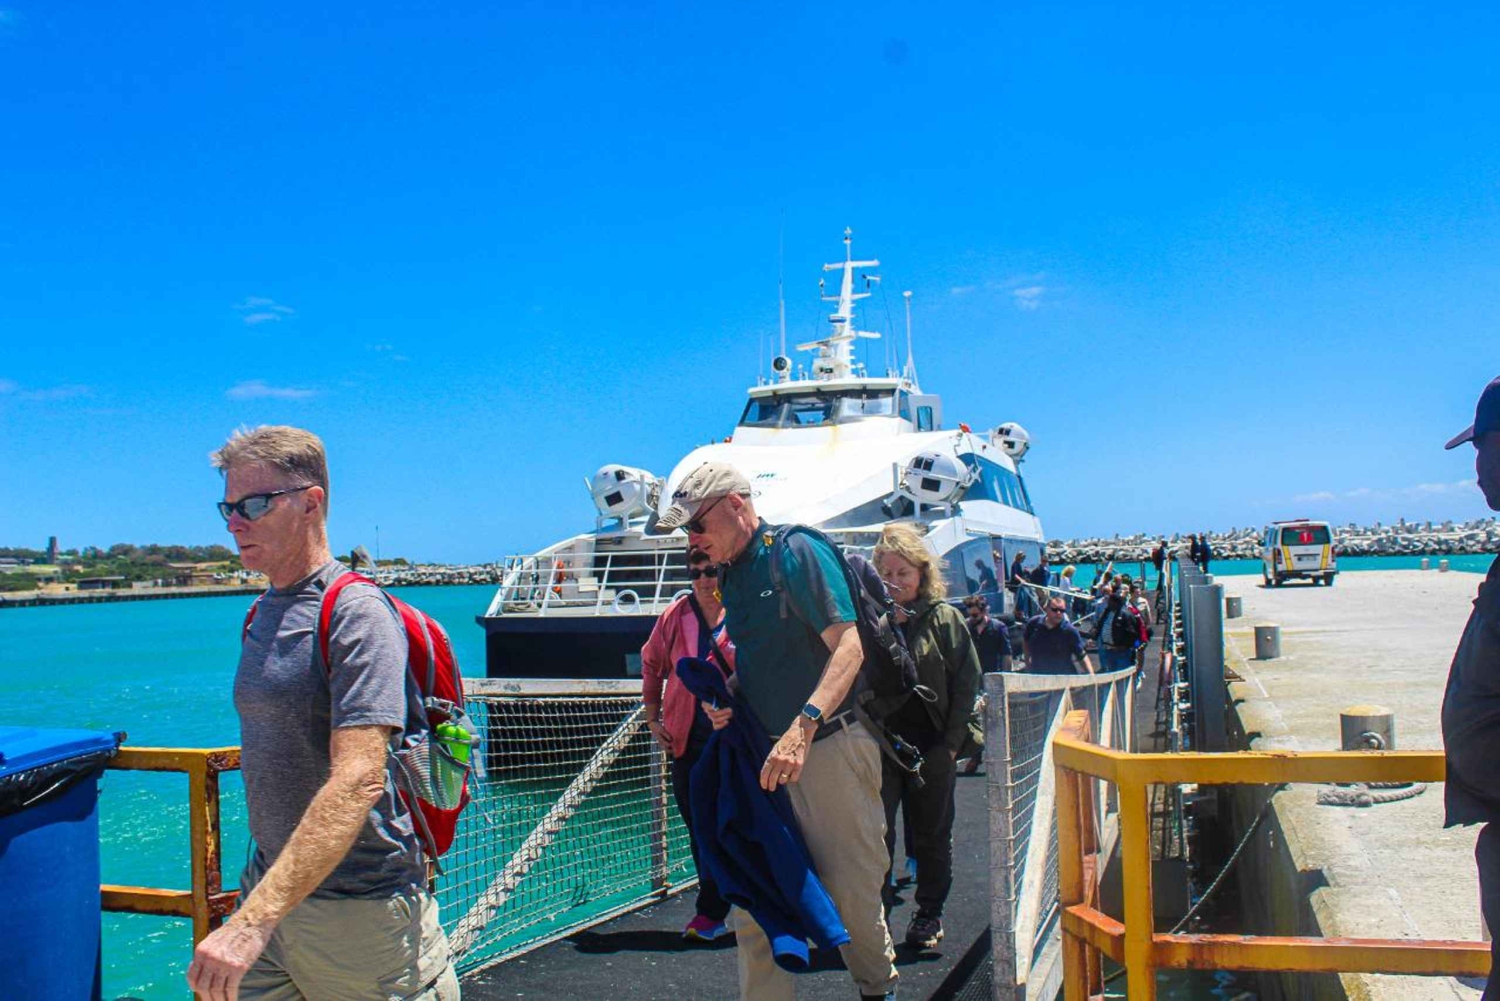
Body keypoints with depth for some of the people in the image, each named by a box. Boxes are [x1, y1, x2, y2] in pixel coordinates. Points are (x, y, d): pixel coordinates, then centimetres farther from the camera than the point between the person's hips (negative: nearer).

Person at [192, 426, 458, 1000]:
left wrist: (253, 920, -33)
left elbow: (358, 781, -28)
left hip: (361, 907, -7)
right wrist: (252, 911, 18)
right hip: (273, 890, 7)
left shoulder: (356, 614, -17)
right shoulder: (263, 613, 11)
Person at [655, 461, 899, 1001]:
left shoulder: (796, 552, -11)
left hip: (830, 749, -7)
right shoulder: (730, 576, 13)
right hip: (764, 755, 7)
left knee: (852, 892, 5)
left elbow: (849, 646, -20)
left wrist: (801, 729, -31)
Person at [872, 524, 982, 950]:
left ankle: (929, 914, 26)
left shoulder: (944, 619, 0)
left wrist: (952, 741, -6)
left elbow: (966, 682, -1)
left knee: (930, 835, 12)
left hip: (931, 744, 0)